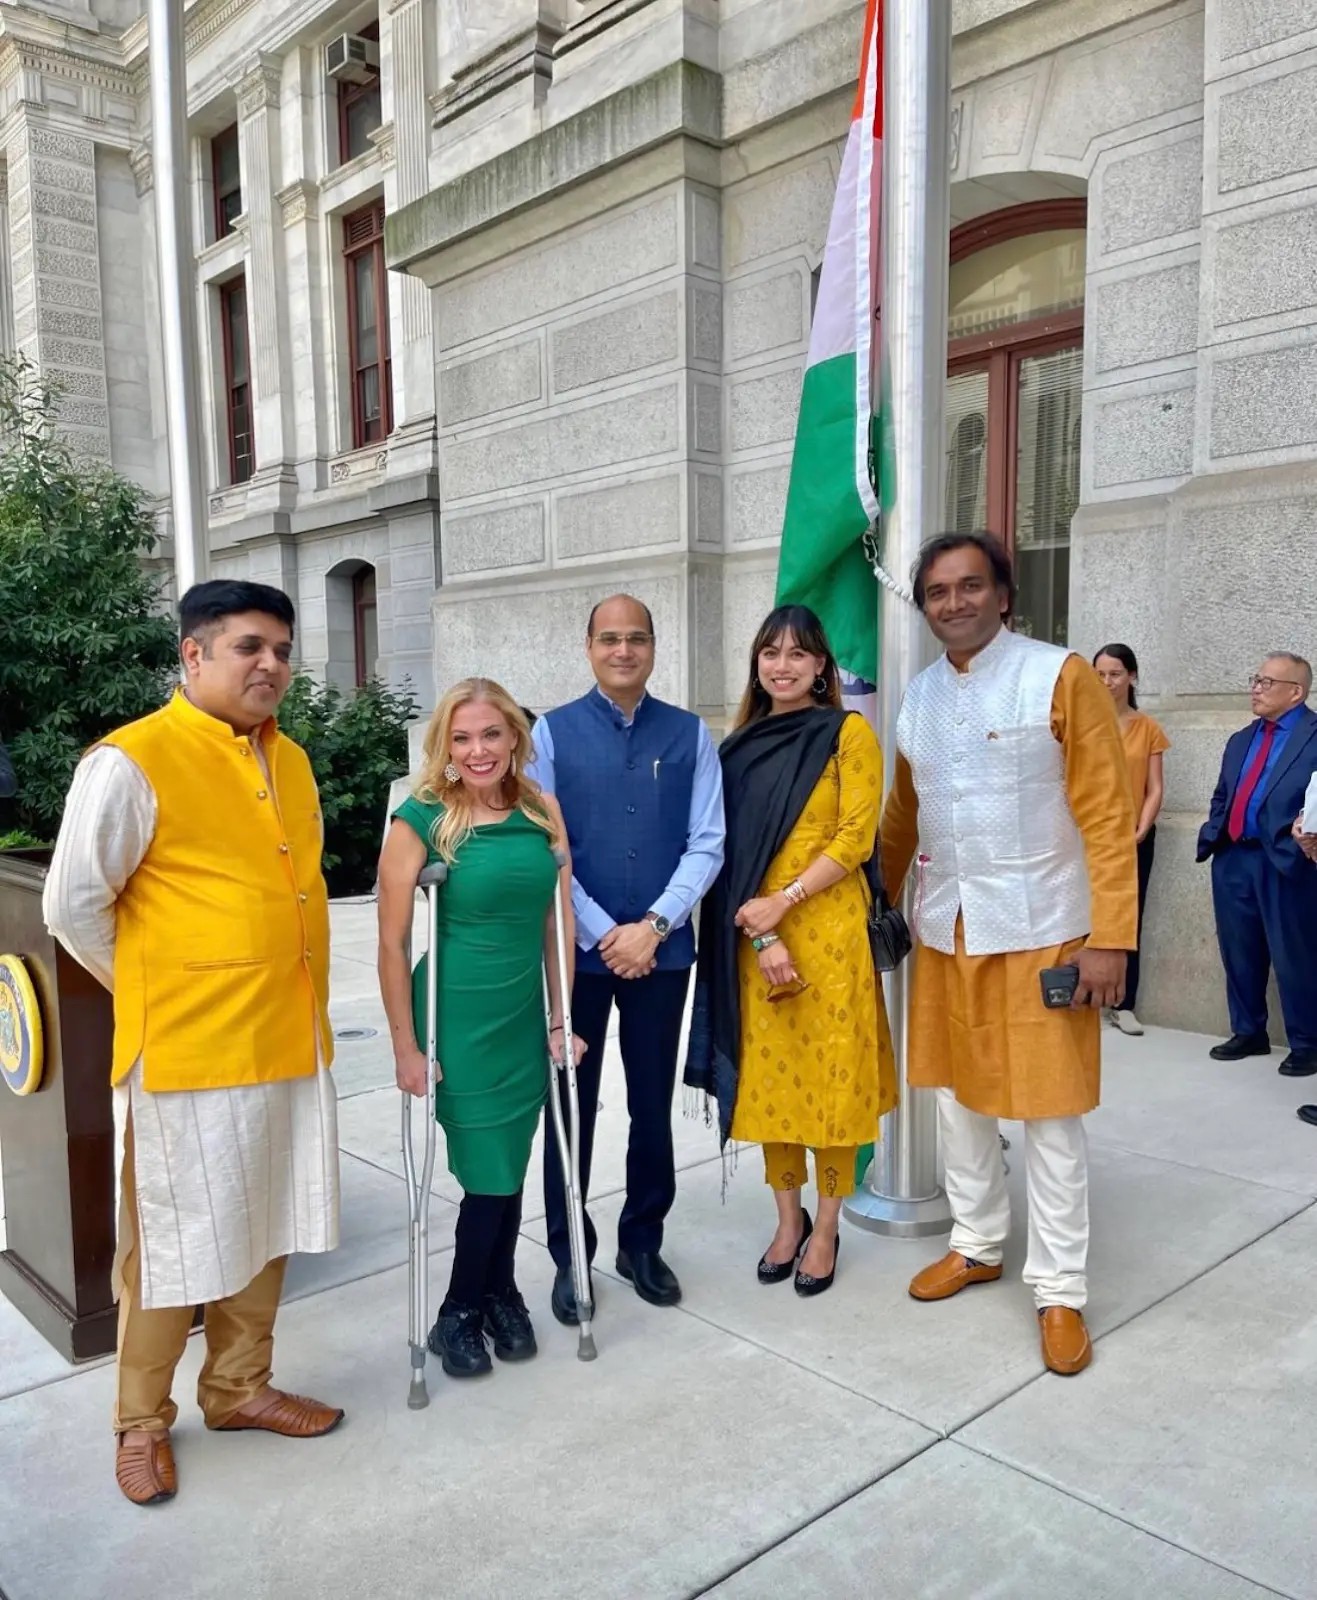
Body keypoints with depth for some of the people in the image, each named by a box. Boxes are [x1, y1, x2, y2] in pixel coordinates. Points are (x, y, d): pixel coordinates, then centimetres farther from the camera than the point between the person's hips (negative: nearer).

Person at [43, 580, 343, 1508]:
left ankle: (240, 1388, 37)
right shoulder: (132, 762, -13)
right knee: (174, 1243, 8)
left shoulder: (291, 761, 9)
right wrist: (160, 994, 0)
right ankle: (143, 1422, 29)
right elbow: (74, 908, -9)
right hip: (186, 1050, -6)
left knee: (263, 1229, 18)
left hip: (292, 1042, 7)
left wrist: (280, 993, 15)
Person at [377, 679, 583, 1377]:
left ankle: (498, 1294, 38)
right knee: (489, 1172, 4)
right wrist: (406, 1047, -10)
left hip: (525, 1019, 4)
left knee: (509, 1167, 14)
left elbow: (558, 921, 5)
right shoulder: (421, 819, -13)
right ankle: (458, 1314, 28)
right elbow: (392, 942, -11)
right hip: (457, 1021, -4)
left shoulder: (542, 812, 0)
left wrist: (559, 1017, 6)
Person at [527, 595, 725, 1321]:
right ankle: (568, 1256, 25)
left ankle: (642, 1244, 30)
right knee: (570, 1106, 8)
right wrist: (601, 933, -12)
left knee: (654, 1105, 12)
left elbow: (707, 844, -2)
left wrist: (653, 925, -13)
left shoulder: (690, 734, 1)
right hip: (577, 949, -1)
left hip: (663, 949, 1)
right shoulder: (553, 732, -2)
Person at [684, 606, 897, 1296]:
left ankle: (826, 1228, 20)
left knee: (830, 1074, 4)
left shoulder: (848, 733, -3)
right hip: (754, 936, 4)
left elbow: (855, 838, -8)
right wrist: (761, 934, -9)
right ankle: (788, 1218, 28)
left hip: (827, 925, -3)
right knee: (768, 1073, 11)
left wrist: (785, 901, -16)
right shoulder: (740, 746, 8)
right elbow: (731, 852, 3)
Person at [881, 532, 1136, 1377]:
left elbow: (1108, 814, -12)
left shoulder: (1062, 677, -10)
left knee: (1049, 1113, 4)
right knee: (957, 1095, 15)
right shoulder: (919, 697, 7)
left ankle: (1060, 1291, 18)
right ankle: (977, 1244, 34)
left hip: (1040, 933, -5)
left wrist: (1110, 937, -16)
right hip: (944, 931, 6)